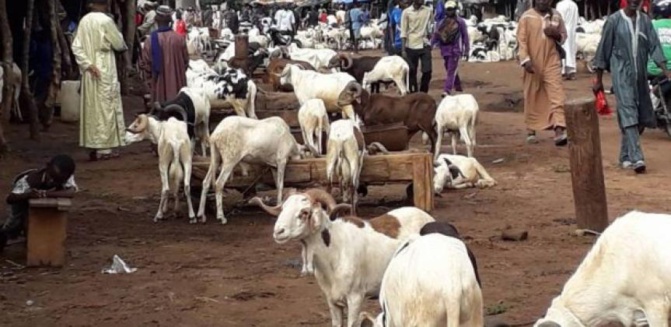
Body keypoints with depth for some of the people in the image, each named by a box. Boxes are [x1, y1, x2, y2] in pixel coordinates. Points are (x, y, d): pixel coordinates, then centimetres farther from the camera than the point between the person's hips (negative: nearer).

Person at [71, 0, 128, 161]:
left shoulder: (84, 21, 3)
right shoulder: (106, 21, -13)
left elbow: (76, 47, -2)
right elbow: (118, 44, -4)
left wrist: (88, 64, -5)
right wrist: (124, 46, 17)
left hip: (91, 71, 5)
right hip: (105, 70, -5)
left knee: (91, 108, 9)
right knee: (105, 107, 0)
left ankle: (92, 146, 12)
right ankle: (104, 148, 0)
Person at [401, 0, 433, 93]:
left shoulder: (428, 11, 4)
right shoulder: (406, 12, -4)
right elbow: (403, 32, -5)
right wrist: (403, 50, -9)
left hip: (425, 45, 3)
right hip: (411, 46, -3)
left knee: (427, 71, -3)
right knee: (412, 72, 3)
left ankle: (423, 94, 13)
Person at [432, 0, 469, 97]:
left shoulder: (460, 22, 0)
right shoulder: (441, 23, 10)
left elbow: (465, 36, 1)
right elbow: (436, 35, 8)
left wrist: (466, 51, -1)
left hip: (455, 50, -5)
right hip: (445, 49, 5)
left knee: (451, 71, -11)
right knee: (450, 70, 16)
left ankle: (447, 91, -18)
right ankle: (458, 86, 33)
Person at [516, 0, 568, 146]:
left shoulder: (556, 15, 8)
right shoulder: (527, 17, -2)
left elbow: (564, 36, 16)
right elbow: (521, 40, -6)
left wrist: (556, 35, -7)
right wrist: (525, 60, -17)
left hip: (552, 62, 2)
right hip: (533, 63, -2)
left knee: (557, 95, -10)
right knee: (532, 97, 6)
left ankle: (559, 131, -17)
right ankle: (531, 130, 19)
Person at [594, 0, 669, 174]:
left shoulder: (645, 20, 7)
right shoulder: (614, 20, -4)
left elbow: (654, 46, 1)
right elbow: (604, 49, -1)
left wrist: (665, 70, -11)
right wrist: (599, 79, 0)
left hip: (640, 75, 5)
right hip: (622, 75, -5)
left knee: (641, 117, 7)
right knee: (628, 114, -16)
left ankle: (625, 156, 23)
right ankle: (636, 158, -24)